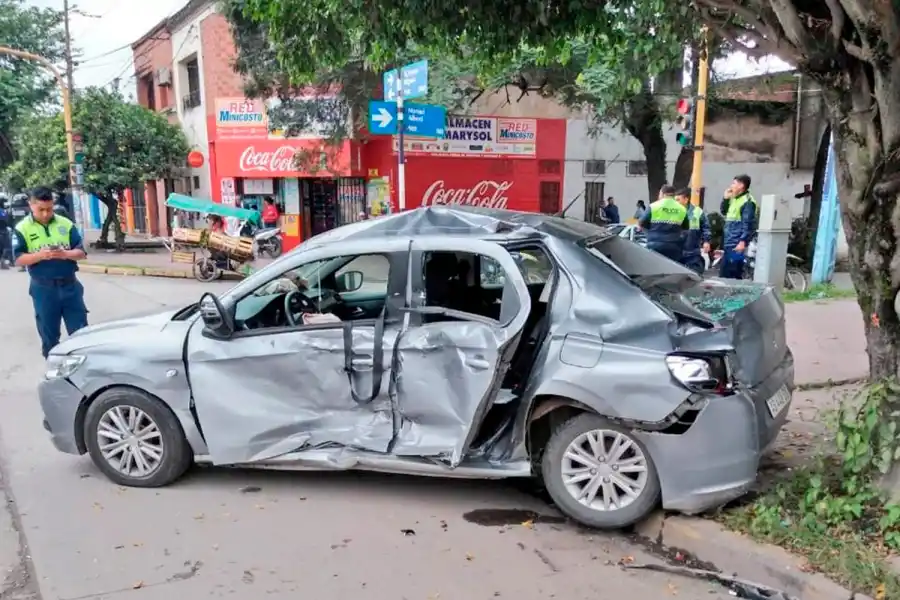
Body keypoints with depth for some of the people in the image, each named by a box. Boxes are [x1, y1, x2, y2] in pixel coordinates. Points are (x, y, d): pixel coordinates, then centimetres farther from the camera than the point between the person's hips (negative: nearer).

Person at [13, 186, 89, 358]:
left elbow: (81, 253, 2)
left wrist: (65, 254, -18)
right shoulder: (22, 228, -1)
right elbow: (19, 259, -6)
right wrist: (40, 255, -23)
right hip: (43, 289, -1)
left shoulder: (66, 224, 4)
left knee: (80, 331, 6)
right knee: (49, 335, 9)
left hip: (70, 285, 1)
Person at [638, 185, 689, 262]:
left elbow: (640, 224, 3)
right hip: (673, 248, 2)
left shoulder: (654, 206, -4)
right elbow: (685, 228, 18)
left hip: (655, 246, -2)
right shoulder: (682, 209, 5)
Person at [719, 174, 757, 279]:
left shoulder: (748, 201, -12)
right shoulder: (734, 199, 18)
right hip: (728, 243, 10)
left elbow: (748, 223, -18)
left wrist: (743, 241, -24)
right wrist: (726, 198, 17)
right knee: (723, 273, 14)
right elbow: (724, 212, 32)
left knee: (733, 275, -10)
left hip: (737, 245, -10)